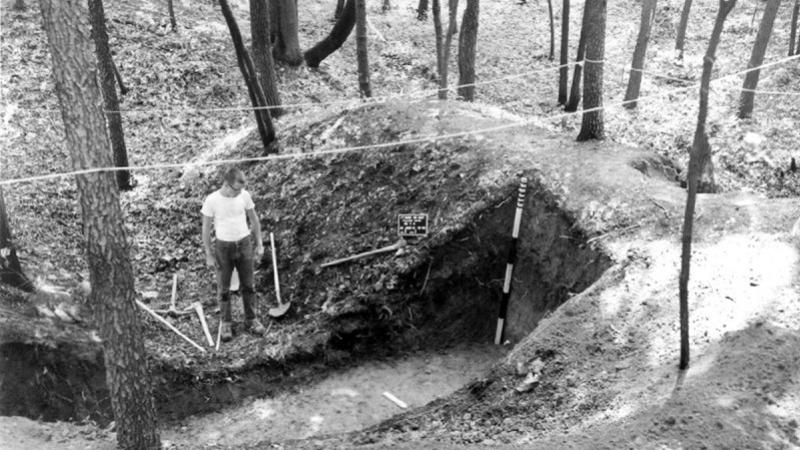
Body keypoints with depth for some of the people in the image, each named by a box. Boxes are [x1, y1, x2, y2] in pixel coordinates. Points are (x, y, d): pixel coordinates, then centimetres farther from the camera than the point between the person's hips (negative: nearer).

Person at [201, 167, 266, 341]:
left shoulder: (244, 196, -9)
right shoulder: (212, 200, -16)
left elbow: (254, 219, 5)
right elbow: (206, 228, -7)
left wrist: (259, 244, 7)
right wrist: (209, 255, -5)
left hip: (244, 244, 2)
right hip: (223, 247, -2)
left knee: (248, 285, 11)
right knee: (224, 288, 9)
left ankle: (251, 319, 25)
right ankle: (225, 323, 23)